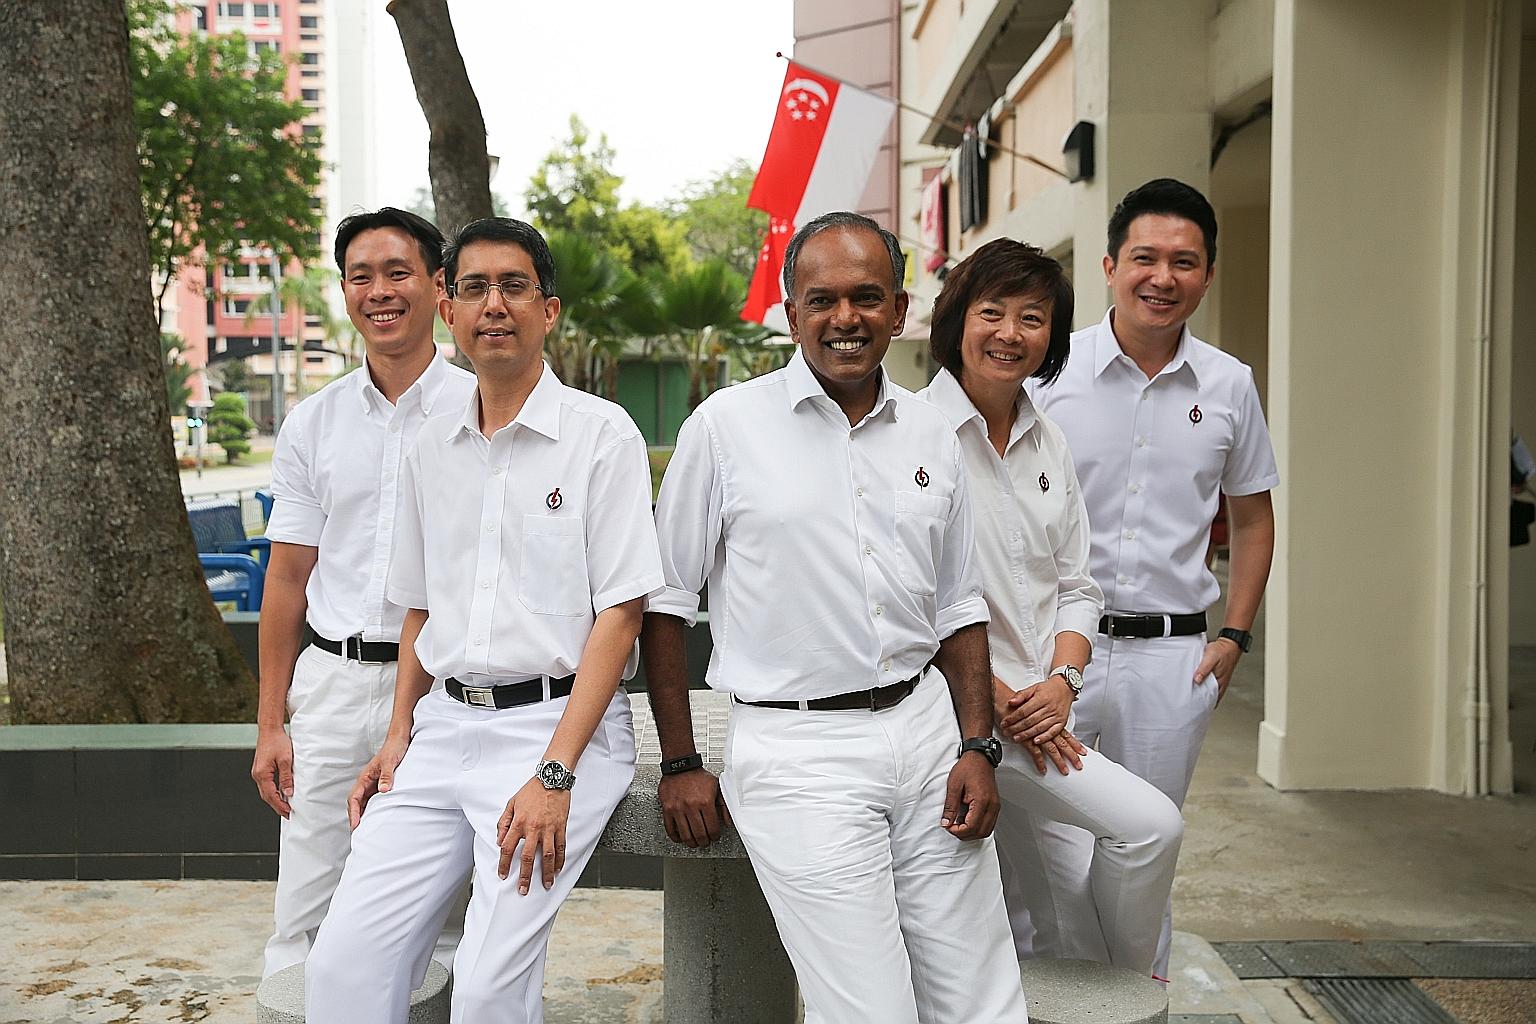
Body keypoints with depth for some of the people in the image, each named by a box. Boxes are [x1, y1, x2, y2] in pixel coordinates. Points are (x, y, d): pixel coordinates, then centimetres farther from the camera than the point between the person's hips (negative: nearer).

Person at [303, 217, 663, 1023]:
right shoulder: (432, 449, 12)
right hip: (445, 726, 5)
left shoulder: (601, 435, -5)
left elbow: (620, 615, -10)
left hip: (558, 723, -5)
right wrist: (398, 735, 9)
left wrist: (554, 774, -16)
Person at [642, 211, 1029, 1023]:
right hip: (798, 750, -4)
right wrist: (680, 764, -1)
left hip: (924, 728, 5)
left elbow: (958, 610, 15)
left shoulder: (932, 435, 10)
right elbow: (665, 601, 1)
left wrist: (977, 747, 5)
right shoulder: (726, 425, -4)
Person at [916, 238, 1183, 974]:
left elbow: (1075, 585, 12)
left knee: (1040, 929, 14)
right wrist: (994, 695, -16)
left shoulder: (1048, 444, 11)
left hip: (1035, 712, 7)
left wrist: (1062, 681, -5)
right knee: (1150, 824, -13)